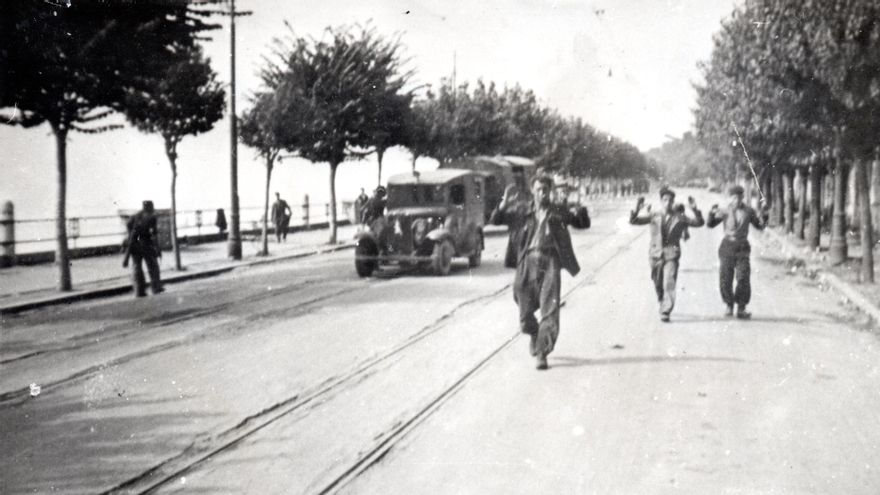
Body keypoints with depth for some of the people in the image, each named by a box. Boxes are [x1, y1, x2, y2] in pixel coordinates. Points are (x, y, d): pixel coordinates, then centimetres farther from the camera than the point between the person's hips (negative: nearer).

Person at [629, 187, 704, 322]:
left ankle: (666, 312, -15)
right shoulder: (654, 216, 5)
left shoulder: (680, 217, 4)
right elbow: (633, 221, 1)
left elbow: (699, 223, 3)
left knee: (669, 284, -15)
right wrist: (637, 209, -17)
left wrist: (695, 210, -13)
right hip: (655, 254, 2)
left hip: (671, 255, -2)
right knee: (658, 285, 12)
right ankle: (663, 304, 38)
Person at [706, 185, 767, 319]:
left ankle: (741, 309, -2)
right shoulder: (724, 211, 2)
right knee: (725, 279, -3)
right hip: (727, 247, 0)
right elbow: (710, 224, 3)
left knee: (743, 279, -11)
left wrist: (763, 211, -1)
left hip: (742, 248, 0)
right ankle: (729, 305, 16)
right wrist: (712, 213, -15)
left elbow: (760, 226, 11)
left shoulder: (748, 211, 5)